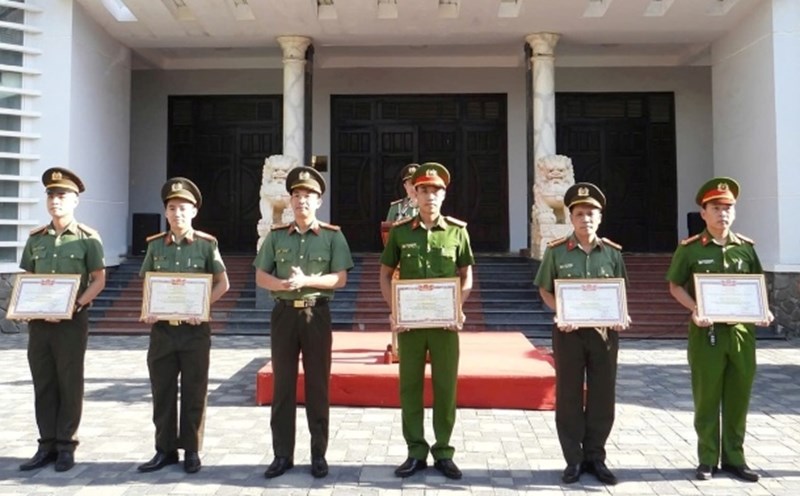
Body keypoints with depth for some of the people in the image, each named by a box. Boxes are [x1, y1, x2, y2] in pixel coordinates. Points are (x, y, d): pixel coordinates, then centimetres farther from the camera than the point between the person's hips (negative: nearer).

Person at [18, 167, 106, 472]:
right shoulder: (35, 238, 10)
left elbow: (99, 280, -4)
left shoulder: (88, 238, -3)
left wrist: (76, 304, -16)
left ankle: (66, 446, 13)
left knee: (70, 384, 3)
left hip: (72, 321, -4)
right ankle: (47, 445, 19)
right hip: (39, 322, 4)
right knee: (43, 384, 9)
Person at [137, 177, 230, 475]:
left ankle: (191, 451, 17)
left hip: (194, 328, -2)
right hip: (162, 328, 3)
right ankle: (165, 450, 21)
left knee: (194, 393, 4)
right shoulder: (155, 245, 7)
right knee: (162, 392, 8)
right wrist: (147, 311, -5)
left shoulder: (207, 244, -1)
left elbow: (222, 283, 0)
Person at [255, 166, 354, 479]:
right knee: (283, 385, 6)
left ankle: (318, 454, 16)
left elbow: (340, 279, -5)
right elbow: (261, 277, 5)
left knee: (318, 386, 5)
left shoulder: (333, 236, 1)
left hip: (316, 314, -2)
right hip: (284, 313, 2)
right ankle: (282, 454, 17)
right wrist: (283, 284, -15)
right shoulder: (276, 235, 7)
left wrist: (307, 280, -18)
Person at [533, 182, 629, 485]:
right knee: (568, 397, 5)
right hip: (569, 332, -2)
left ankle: (596, 458, 23)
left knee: (602, 397, 8)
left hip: (605, 331, 2)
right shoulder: (556, 251, -2)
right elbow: (544, 290, 3)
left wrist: (621, 316, -8)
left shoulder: (613, 252, 4)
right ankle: (574, 460, 18)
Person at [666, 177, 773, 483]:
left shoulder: (746, 247, 7)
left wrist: (763, 310, -3)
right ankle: (708, 459, 16)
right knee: (707, 397, 4)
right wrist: (694, 310, -16)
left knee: (739, 397, 9)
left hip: (742, 330, 3)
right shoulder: (689, 249, -4)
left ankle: (734, 457, 23)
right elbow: (675, 286, 0)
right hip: (706, 332, -3)